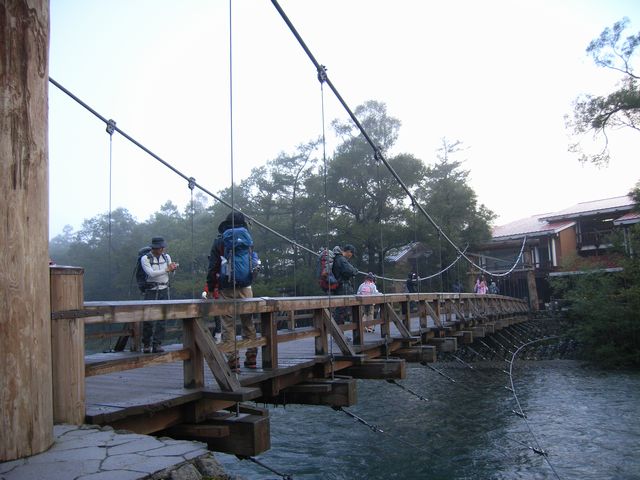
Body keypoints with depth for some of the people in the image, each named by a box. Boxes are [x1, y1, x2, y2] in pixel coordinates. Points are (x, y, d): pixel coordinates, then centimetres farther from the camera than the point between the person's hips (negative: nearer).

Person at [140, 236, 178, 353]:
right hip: (151, 291, -4)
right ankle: (146, 344, 9)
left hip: (164, 290, 4)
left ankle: (157, 344, 3)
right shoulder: (145, 258, -4)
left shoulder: (166, 257, 10)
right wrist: (167, 269, -16)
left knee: (161, 318, 0)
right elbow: (151, 273, -17)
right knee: (148, 318, -4)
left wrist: (173, 268, -4)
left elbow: (171, 272, 18)